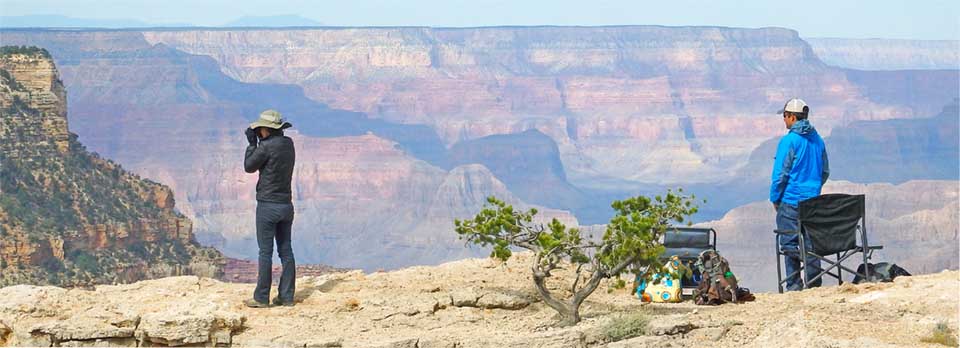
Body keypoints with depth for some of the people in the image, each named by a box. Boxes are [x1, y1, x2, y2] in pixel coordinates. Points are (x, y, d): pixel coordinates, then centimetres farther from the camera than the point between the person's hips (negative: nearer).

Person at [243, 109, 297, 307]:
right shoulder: (289, 144, 5)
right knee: (286, 251, 8)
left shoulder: (266, 147, -16)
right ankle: (286, 296, 9)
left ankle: (261, 298, 0)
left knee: (266, 252, -3)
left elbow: (249, 167, -3)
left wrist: (251, 143, 4)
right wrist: (260, 142, 13)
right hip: (286, 204, 7)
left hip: (268, 206, -7)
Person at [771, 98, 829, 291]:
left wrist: (775, 198, 0)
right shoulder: (817, 140, 10)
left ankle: (794, 286, -4)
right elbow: (825, 172, 17)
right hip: (813, 201, 6)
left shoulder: (789, 141, -11)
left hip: (791, 201, -6)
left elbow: (780, 174, -11)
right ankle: (813, 284, 9)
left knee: (789, 244, -2)